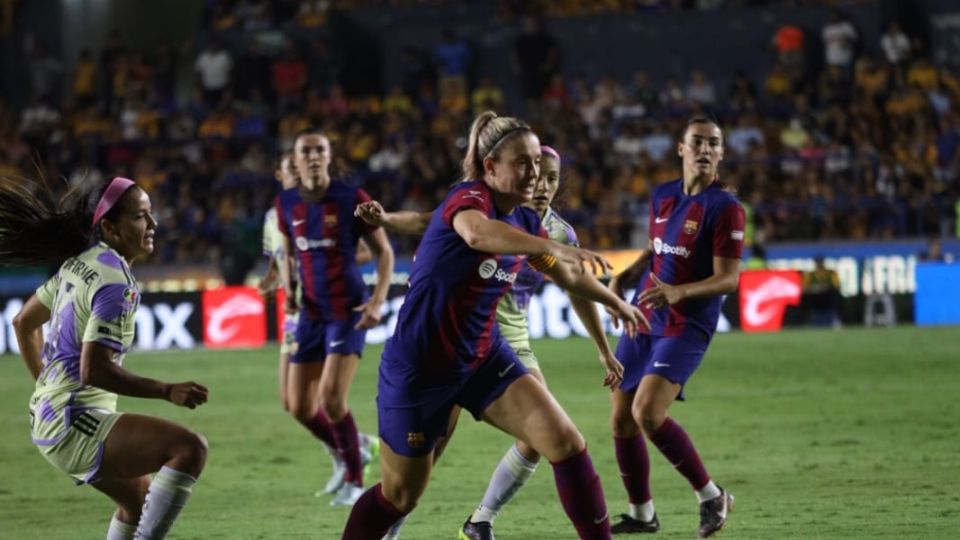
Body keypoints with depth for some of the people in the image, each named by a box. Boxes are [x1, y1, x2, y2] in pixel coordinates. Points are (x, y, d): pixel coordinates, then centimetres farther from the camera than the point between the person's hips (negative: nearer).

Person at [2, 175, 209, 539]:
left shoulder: (79, 264, 10)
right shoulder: (116, 283, -18)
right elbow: (93, 370, -24)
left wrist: (46, 386, 30)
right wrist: (168, 392, -25)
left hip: (47, 420, 11)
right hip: (74, 426, -11)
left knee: (140, 500, 27)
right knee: (189, 448, -24)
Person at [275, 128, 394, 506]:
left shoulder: (351, 199, -7)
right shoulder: (287, 203, 5)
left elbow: (384, 252, -2)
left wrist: (378, 300, -14)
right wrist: (288, 290, 0)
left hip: (348, 310, -5)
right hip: (311, 314, 5)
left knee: (331, 397, -16)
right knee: (299, 407, 2)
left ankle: (354, 480, 2)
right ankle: (355, 449, 29)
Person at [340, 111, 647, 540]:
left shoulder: (525, 223, 4)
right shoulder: (469, 197, -18)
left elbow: (568, 276, 26)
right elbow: (477, 232, -46)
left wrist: (616, 303, 38)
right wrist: (553, 247, -57)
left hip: (484, 357, 6)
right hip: (419, 366, -6)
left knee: (565, 441, -13)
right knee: (400, 495, 6)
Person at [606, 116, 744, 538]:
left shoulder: (724, 207, -12)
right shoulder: (662, 196, 9)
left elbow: (728, 279, -16)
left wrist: (679, 291, -31)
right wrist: (626, 276, 6)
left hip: (685, 326, -7)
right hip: (643, 322, 7)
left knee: (647, 412, -23)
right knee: (621, 421, 6)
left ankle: (710, 495, -6)